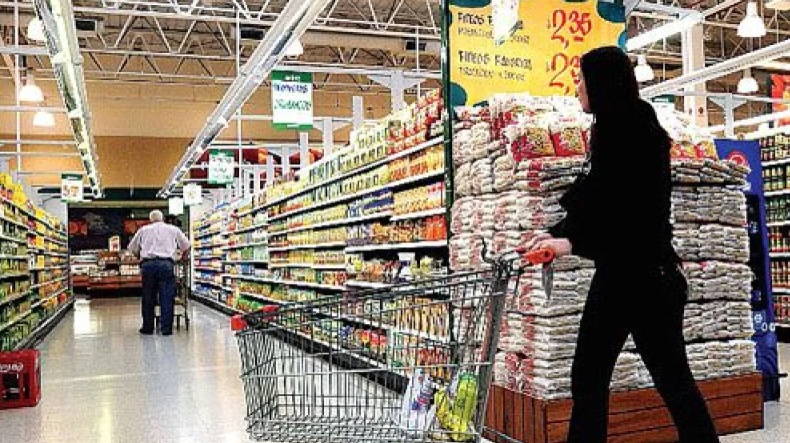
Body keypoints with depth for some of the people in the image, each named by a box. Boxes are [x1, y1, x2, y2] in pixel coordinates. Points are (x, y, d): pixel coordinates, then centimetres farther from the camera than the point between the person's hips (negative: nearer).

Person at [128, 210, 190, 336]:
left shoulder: (144, 230, 17)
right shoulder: (173, 229, 16)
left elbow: (132, 248, 20)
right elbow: (186, 246, 20)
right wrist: (182, 256, 37)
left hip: (148, 264, 1)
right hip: (166, 264, -1)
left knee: (148, 298, 9)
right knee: (167, 298, 0)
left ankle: (148, 328, 15)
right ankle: (166, 329, -1)